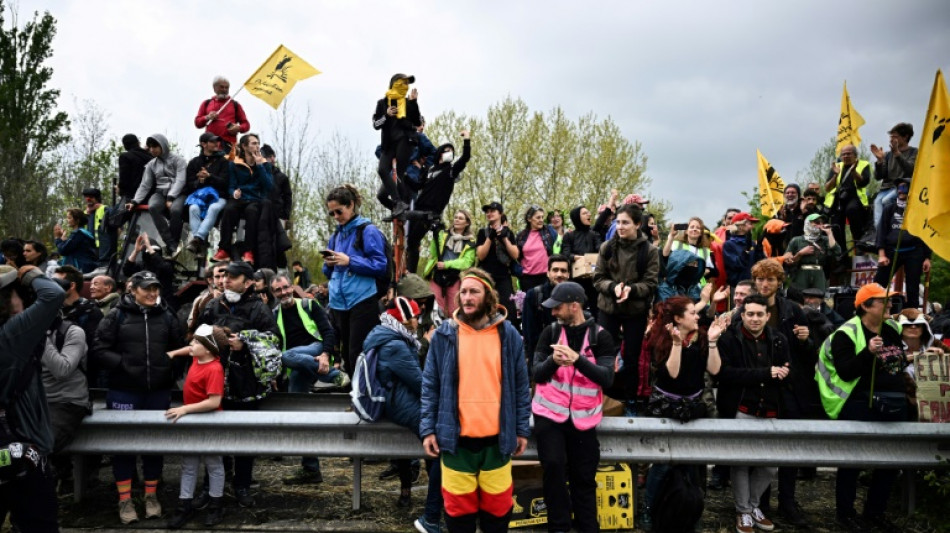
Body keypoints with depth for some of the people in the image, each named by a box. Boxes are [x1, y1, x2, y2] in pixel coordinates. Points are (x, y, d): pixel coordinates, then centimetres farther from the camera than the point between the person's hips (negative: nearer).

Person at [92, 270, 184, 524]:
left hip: (159, 391, 2)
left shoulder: (166, 316, 5)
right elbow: (99, 350, -6)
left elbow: (180, 347, 13)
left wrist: (169, 366, -2)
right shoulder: (117, 315, -3)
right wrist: (122, 365, -16)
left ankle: (151, 495, 24)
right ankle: (125, 499, 15)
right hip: (124, 391, -2)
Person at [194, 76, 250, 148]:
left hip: (228, 143, -2)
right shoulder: (206, 103, 21)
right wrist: (207, 118, -3)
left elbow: (246, 124, 14)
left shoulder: (235, 104, 17)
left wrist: (239, 128, -9)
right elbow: (197, 123, 17)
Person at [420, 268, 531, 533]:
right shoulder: (444, 335, 0)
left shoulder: (508, 334, 2)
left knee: (497, 505, 11)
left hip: (497, 437, 0)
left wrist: (522, 428, 4)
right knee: (459, 505, 10)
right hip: (456, 437, 0)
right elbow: (430, 385, 2)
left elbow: (521, 385, 6)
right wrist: (428, 428, -4)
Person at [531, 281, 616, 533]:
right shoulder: (550, 332, 0)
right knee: (554, 466, -16)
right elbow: (537, 374, -4)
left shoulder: (600, 336, -4)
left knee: (584, 478, 5)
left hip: (583, 418, 0)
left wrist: (577, 359, -30)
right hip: (549, 414, 0)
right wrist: (553, 360, -25)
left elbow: (607, 378, -15)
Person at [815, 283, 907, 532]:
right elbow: (845, 372, -21)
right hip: (860, 406, -7)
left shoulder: (893, 329, 11)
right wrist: (868, 352, -30)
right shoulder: (847, 333, -12)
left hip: (895, 406, 7)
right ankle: (844, 512, 17)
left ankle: (875, 511, 28)